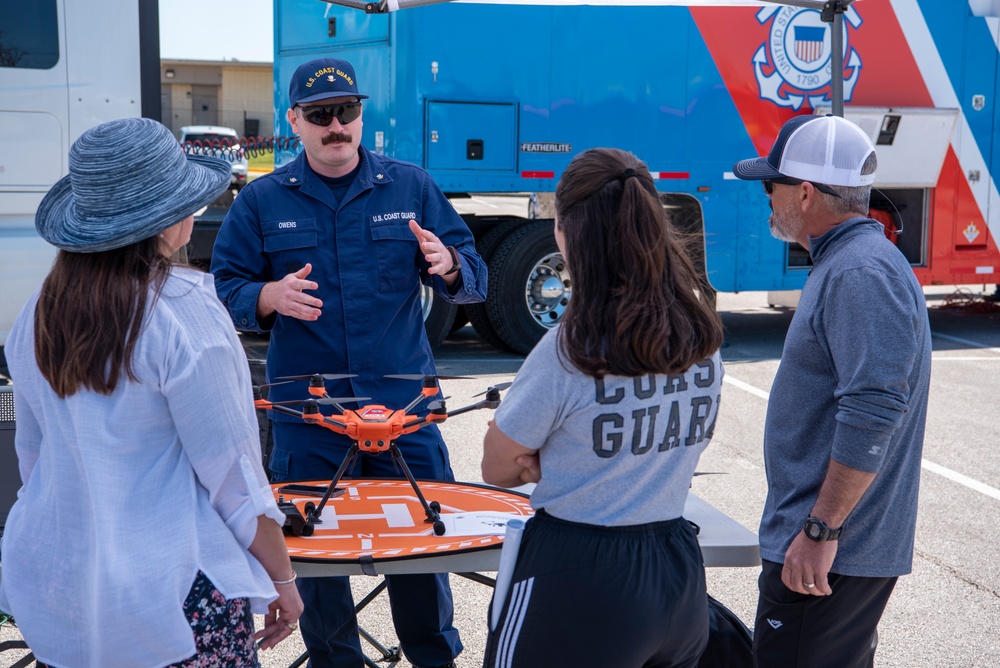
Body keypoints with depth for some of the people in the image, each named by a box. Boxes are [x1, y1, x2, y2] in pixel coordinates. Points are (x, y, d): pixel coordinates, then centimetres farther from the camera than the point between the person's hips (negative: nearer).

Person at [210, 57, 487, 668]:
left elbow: (475, 282, 6)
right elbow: (225, 291, 3)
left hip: (404, 408, 0)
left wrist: (448, 267, -17)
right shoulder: (262, 200, 5)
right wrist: (270, 297, -18)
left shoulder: (411, 187, 6)